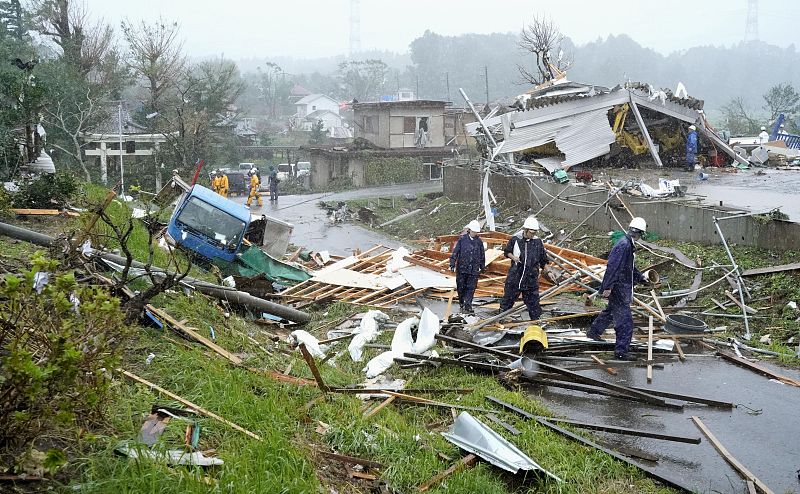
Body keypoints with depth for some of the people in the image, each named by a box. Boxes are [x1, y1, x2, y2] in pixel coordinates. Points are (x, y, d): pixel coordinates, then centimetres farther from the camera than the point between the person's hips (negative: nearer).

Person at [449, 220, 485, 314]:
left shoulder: (479, 241, 5)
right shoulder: (462, 239, -2)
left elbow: (482, 255, 16)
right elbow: (455, 252, -1)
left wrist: (482, 267, 22)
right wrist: (452, 264, -5)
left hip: (474, 270, 1)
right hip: (462, 268, -1)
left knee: (471, 288, -3)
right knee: (461, 287, 7)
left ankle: (468, 306, -1)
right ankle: (462, 304, 24)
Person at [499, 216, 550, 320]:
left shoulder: (538, 242, 2)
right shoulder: (515, 239, -2)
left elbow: (543, 259, 11)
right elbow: (506, 252, 10)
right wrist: (513, 257, -9)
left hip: (531, 278, 1)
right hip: (515, 276, -1)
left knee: (533, 300, 3)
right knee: (508, 297, 8)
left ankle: (535, 319, 12)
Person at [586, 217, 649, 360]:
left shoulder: (629, 245, 11)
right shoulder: (623, 245, -22)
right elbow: (613, 266, -25)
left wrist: (641, 278, 26)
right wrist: (607, 287, -26)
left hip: (623, 287, 11)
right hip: (619, 288, -11)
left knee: (611, 310, 28)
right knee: (625, 321, -7)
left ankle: (594, 332, 46)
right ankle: (621, 351, -3)